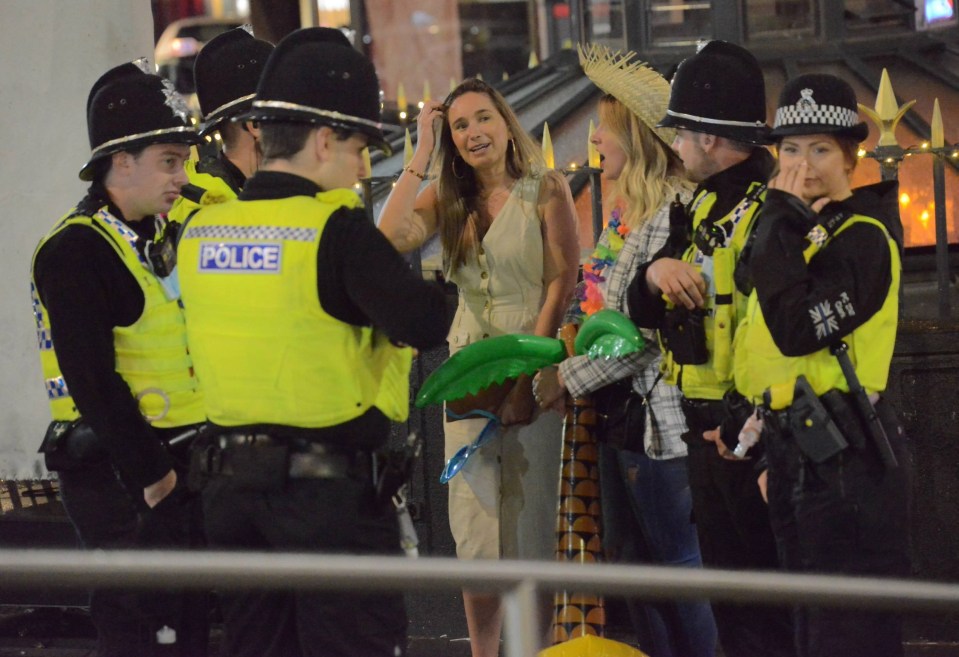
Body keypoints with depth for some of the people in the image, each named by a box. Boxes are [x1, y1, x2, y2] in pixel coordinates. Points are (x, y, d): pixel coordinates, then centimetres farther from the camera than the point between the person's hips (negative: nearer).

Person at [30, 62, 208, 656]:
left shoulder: (164, 235, 14)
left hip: (180, 463, 9)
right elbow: (93, 381, -19)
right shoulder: (74, 251, -14)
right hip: (116, 472, -9)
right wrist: (148, 476, -19)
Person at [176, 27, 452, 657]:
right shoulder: (335, 231, -16)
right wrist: (443, 290, 0)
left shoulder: (200, 232, 5)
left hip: (231, 481, 6)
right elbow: (427, 323, -21)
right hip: (331, 487, -6)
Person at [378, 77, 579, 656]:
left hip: (535, 366, -4)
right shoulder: (445, 198, 8)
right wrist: (421, 157, -7)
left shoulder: (546, 190, -4)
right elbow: (393, 238, -12)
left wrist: (528, 375, -14)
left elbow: (563, 284, -8)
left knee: (529, 526, -1)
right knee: (474, 526, 4)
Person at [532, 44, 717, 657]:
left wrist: (567, 378, -14)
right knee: (631, 561, 13)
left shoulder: (673, 211, -17)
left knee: (677, 564, -3)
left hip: (659, 417, -10)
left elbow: (649, 331, -20)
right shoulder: (626, 210, 13)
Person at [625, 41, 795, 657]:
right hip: (710, 430, 9)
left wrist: (749, 428, -24)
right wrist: (655, 272, -6)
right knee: (729, 601, 15)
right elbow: (646, 313, 17)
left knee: (771, 606, -5)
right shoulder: (706, 207, 15)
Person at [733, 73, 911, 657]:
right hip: (801, 451, 10)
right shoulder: (804, 226, 15)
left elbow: (799, 329, -25)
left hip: (847, 456, -10)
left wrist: (779, 223, -20)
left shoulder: (862, 235, -13)